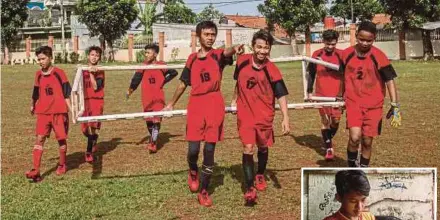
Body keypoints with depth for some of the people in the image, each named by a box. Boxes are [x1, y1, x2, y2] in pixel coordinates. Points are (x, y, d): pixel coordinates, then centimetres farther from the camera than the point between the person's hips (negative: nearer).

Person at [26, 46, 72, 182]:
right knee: (39, 139, -8)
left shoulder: (59, 73, -5)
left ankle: (62, 165, 28)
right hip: (43, 112, 3)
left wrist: (69, 109, -6)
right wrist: (33, 106, 32)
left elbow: (66, 93, -3)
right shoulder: (38, 75, 7)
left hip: (59, 112, -3)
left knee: (61, 139, 7)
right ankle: (36, 171, -12)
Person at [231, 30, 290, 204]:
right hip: (245, 113, 0)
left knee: (263, 147, 17)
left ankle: (260, 175, 44)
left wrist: (285, 118, -28)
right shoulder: (242, 61, -6)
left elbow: (281, 95, -18)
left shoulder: (271, 70, -15)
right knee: (248, 149, -10)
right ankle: (250, 188, -5)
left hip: (265, 115, 0)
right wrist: (235, 99, 19)